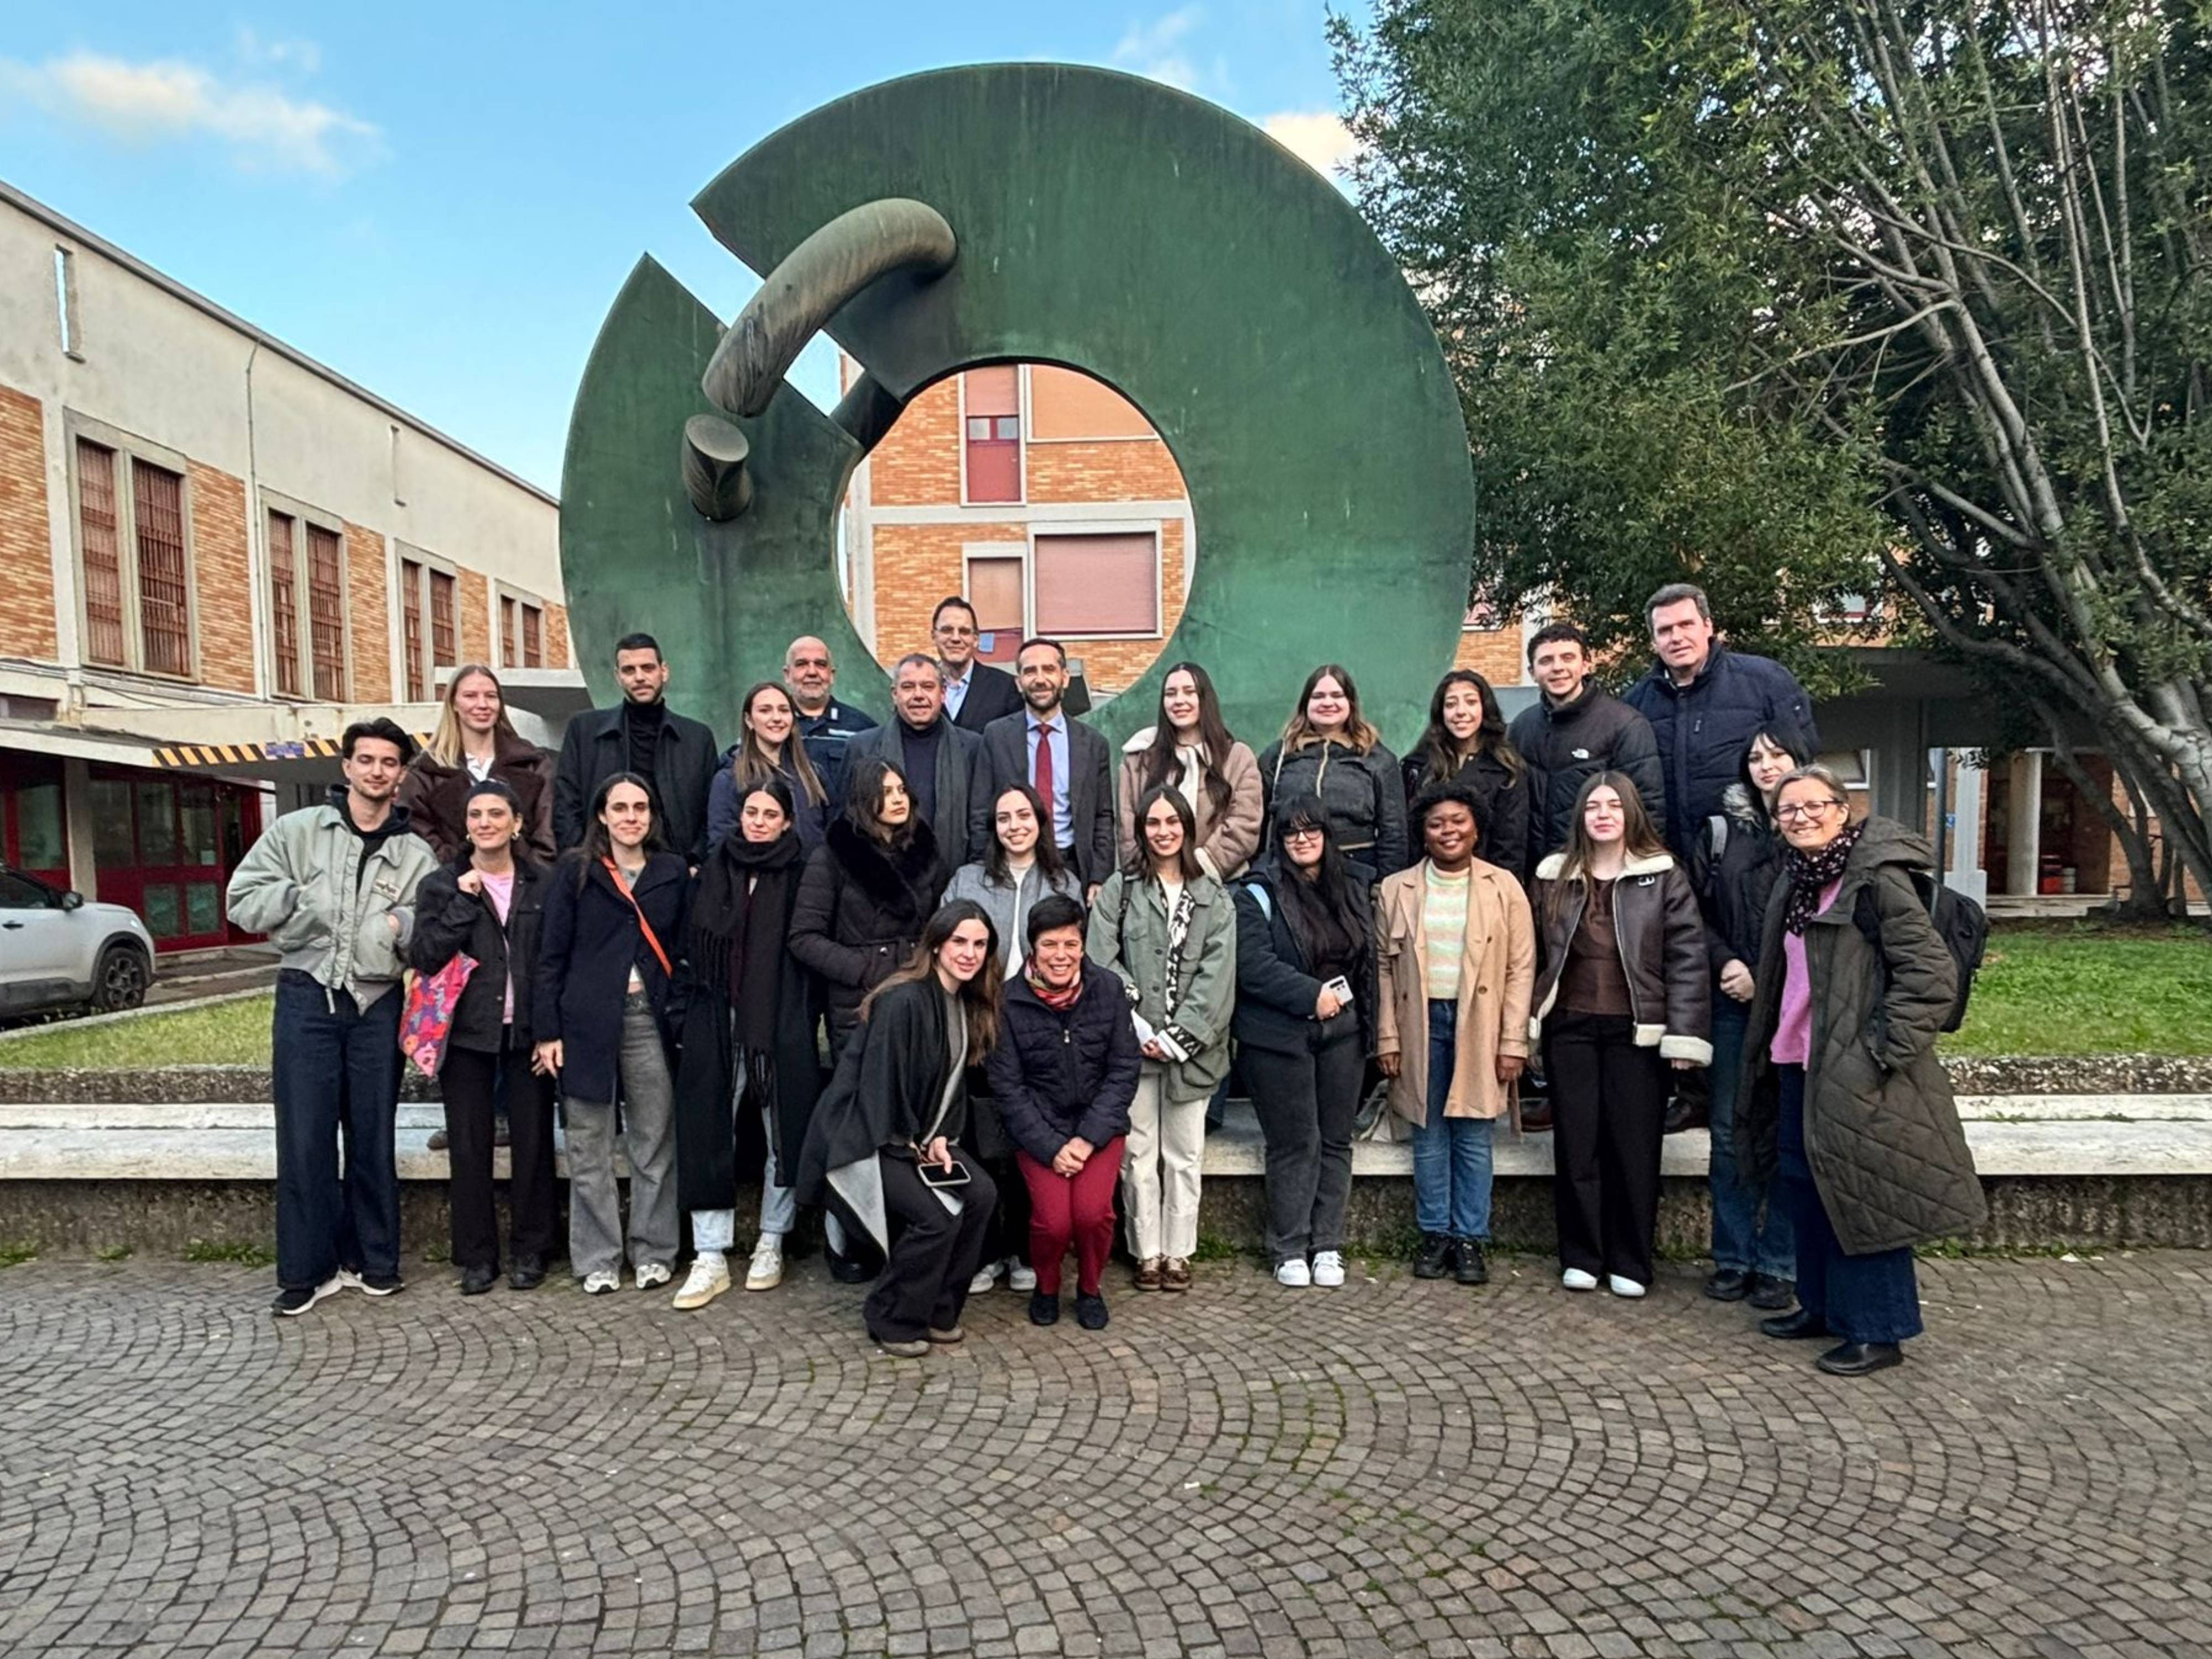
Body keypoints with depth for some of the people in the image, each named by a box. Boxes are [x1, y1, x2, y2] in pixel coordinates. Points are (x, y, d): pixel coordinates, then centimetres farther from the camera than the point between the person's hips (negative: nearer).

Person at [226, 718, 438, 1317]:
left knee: (373, 1136, 8)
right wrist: (304, 899, -11)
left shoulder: (416, 854, 7)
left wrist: (404, 925, -17)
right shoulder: (298, 830, 5)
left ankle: (374, 1259, 20)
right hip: (306, 998, -1)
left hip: (378, 1005, 1)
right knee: (304, 1136, 1)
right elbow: (244, 898, 0)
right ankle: (307, 1268, 11)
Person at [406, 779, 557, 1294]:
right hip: (467, 1033, 0)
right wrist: (464, 902, -13)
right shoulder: (442, 884, 3)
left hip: (527, 1032, 0)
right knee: (469, 1145, 5)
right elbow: (426, 957, -7)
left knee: (532, 1140, 5)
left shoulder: (543, 884, 3)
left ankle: (530, 1250, 18)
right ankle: (476, 1256, 17)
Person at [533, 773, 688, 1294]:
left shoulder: (674, 872, 9)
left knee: (656, 1142, 4)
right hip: (588, 1020, -1)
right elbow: (551, 954, 1)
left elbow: (683, 950, 11)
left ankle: (654, 1252, 16)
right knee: (589, 1148, 5)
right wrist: (547, 1030, -4)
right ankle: (597, 1260, 15)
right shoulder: (575, 872, 3)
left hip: (650, 1018, 1)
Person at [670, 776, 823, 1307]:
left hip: (782, 1024, -2)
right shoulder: (714, 870, 9)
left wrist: (802, 1018, -5)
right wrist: (694, 1015, 3)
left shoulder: (800, 877, 3)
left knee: (785, 1129, 4)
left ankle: (770, 1244, 20)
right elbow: (692, 947, 10)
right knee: (709, 1132, 0)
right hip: (718, 1023, 2)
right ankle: (710, 1258, 8)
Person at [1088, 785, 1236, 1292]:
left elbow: (1217, 973, -3)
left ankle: (1178, 1251, 19)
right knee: (1138, 1150, 5)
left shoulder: (1214, 898, 6)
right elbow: (1101, 961, -5)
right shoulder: (1119, 889, 2)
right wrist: (1138, 1028, -12)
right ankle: (1147, 1252, 17)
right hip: (1133, 1041, -1)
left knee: (1184, 1153, 7)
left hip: (1190, 1045, 1)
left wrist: (1178, 1035, -11)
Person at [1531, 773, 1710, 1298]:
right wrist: (1525, 1026, 4)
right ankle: (1580, 1256, 19)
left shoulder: (1663, 877, -1)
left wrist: (1684, 1035, -12)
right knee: (1576, 1145, 7)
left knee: (1634, 1147, 4)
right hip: (1570, 1027, 2)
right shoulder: (1554, 876, 7)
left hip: (1637, 1031, -2)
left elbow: (1687, 958, -6)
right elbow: (1535, 954, 9)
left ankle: (1630, 1262, 17)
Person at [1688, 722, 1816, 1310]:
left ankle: (1777, 1264, 15)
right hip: (1733, 1003, 3)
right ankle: (1732, 1257, 18)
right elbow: (1696, 910, 8)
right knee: (1730, 1131, 7)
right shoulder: (1722, 830, 9)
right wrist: (1726, 964, -7)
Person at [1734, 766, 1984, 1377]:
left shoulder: (1877, 879, -14)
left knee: (1861, 1194, -1)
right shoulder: (1795, 882, 12)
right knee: (1801, 1183, 16)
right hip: (1798, 1062, 9)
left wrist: (1884, 1050, -18)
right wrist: (1770, 1048, 18)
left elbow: (1931, 974, -18)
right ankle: (1823, 1305, 31)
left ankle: (1877, 1331, 13)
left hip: (1856, 1074, -9)